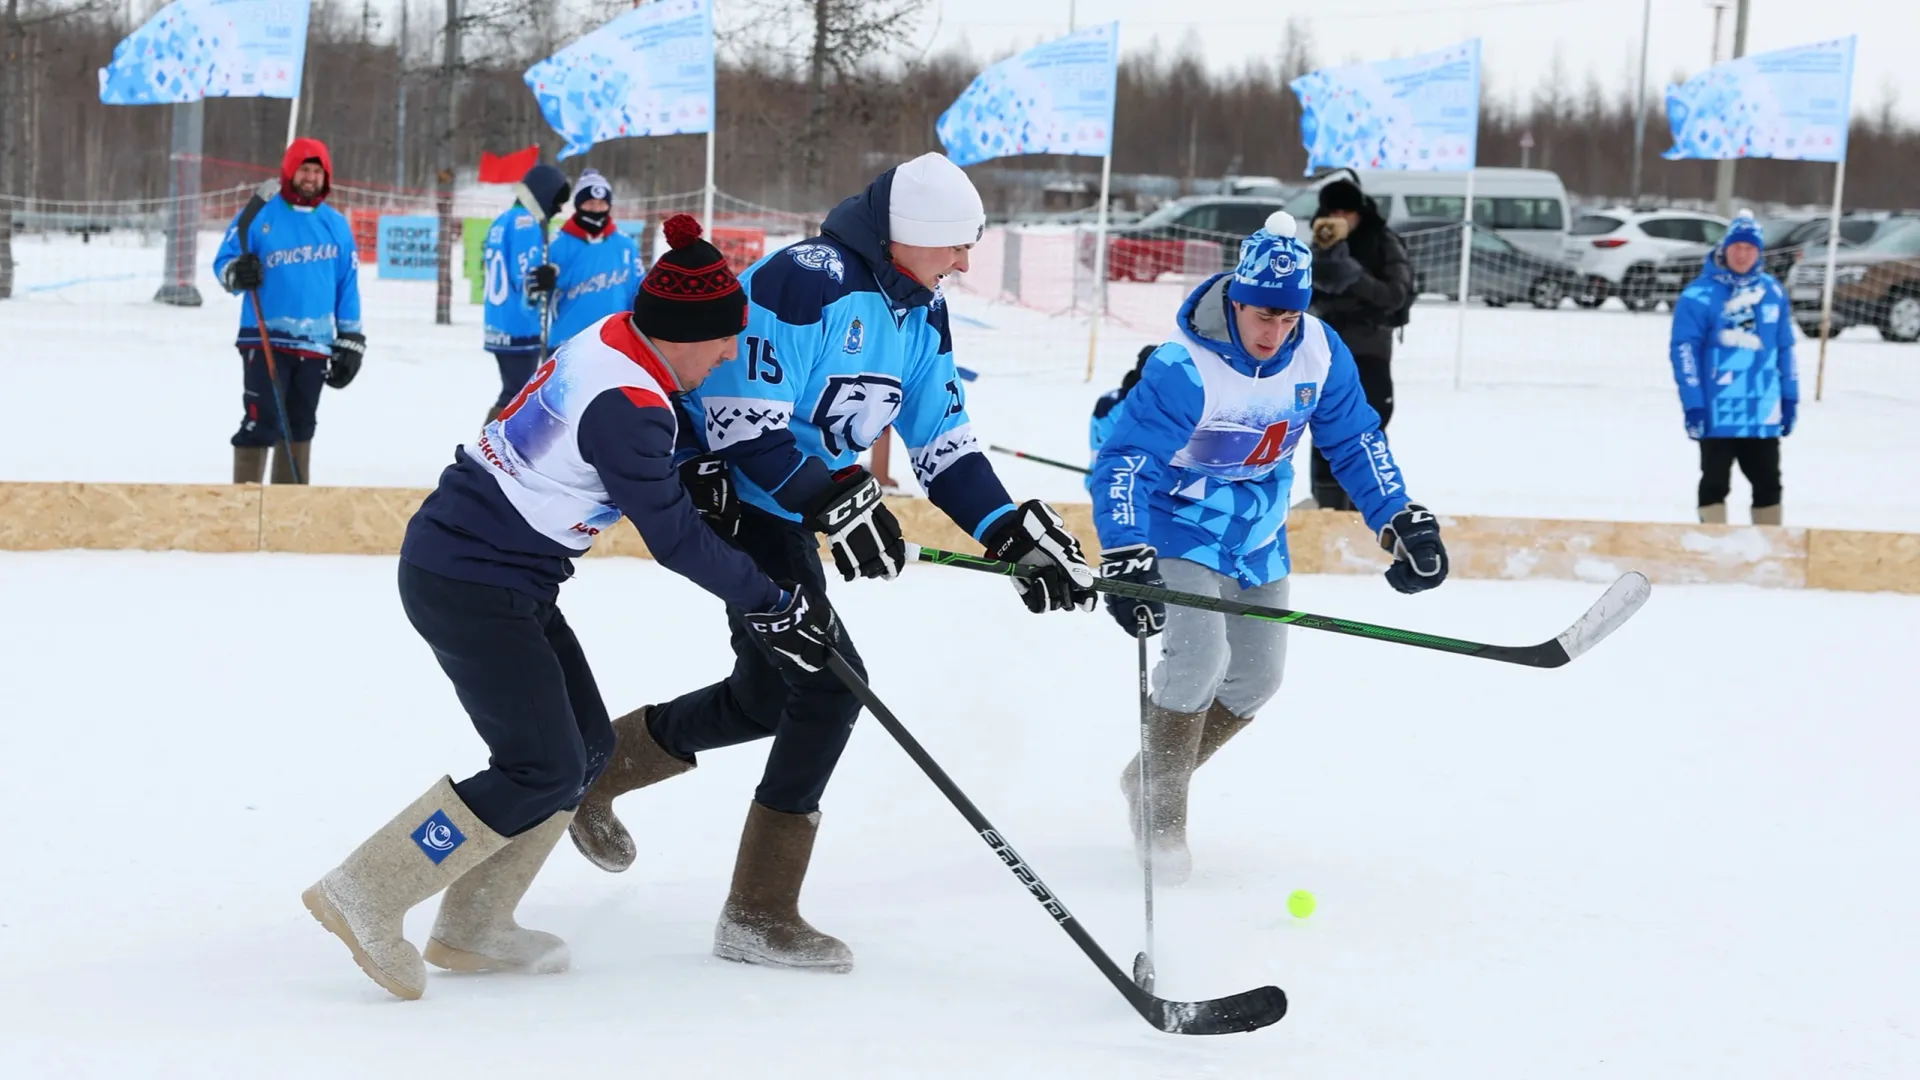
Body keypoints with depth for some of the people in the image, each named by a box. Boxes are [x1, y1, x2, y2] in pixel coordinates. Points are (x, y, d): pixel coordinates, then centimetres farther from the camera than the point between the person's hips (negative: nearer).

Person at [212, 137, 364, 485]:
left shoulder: (336, 224, 9)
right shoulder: (258, 216, -2)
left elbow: (348, 285, 13)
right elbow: (223, 262, 2)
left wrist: (350, 342, 11)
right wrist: (237, 274, -22)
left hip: (315, 344, 4)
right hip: (265, 340, -4)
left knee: (299, 428, 12)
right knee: (261, 423, -11)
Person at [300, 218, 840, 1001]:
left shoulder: (608, 343, 5)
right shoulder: (626, 408, -24)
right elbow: (672, 539, -17)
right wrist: (771, 604, -7)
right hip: (470, 587, -10)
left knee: (586, 745, 13)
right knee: (543, 771, -8)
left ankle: (473, 928, 18)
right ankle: (367, 894, -5)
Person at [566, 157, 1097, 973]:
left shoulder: (920, 312, 5)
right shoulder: (805, 282, -24)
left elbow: (943, 442, 8)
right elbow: (742, 426, -26)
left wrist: (1014, 532, -5)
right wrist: (838, 501, -31)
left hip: (786, 513, 10)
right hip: (728, 499, -10)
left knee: (770, 694, 13)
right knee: (829, 684, -15)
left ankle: (599, 764, 33)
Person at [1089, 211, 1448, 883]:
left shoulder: (1319, 353, -12)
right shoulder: (1185, 369, -29)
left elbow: (1354, 441, 2)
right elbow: (1124, 463, -29)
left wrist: (1402, 519, -2)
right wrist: (1125, 557, -40)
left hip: (1258, 537, 6)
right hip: (1182, 528, -6)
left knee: (1257, 678, 6)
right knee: (1199, 657, -23)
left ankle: (1154, 777, 27)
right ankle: (1161, 810, -5)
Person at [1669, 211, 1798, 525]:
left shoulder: (1772, 292, 6)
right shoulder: (1700, 294, -9)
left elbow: (1785, 347, 14)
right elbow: (1684, 351, -11)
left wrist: (1790, 398, 12)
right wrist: (1693, 404, -15)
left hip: (1763, 413, 5)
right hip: (1717, 413, -5)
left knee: (1768, 484, 12)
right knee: (1715, 484, 5)